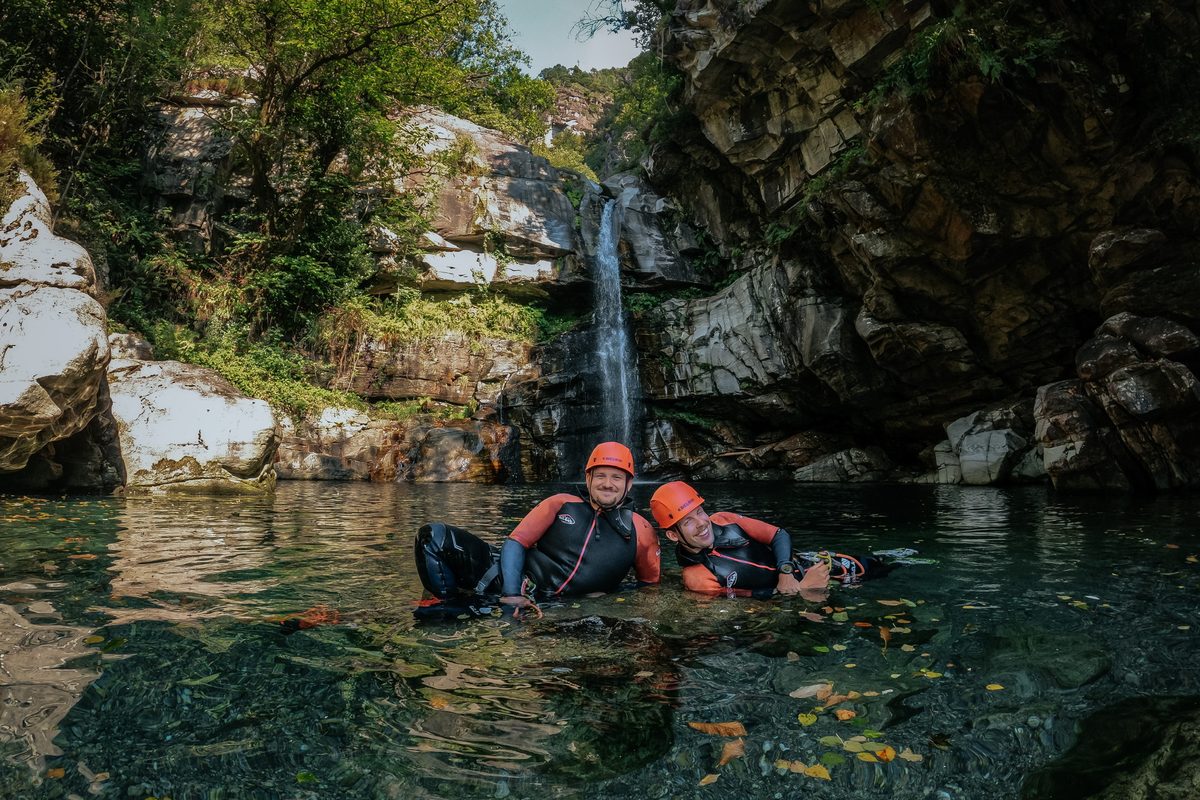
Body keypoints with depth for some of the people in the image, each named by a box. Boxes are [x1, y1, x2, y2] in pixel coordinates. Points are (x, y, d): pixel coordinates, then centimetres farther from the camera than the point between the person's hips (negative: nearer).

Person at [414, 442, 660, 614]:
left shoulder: (640, 531, 5)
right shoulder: (561, 505, 4)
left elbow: (649, 584, 15)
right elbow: (516, 542, 1)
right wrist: (511, 593, -17)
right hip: (510, 578, 2)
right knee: (434, 536, -13)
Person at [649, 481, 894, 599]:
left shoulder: (723, 521, -15)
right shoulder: (695, 578, -28)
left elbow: (779, 535, -10)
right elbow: (753, 596, -26)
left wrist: (786, 572, -27)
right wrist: (800, 589, -31)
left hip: (791, 563, 4)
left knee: (855, 568, 7)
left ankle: (879, 561, 38)